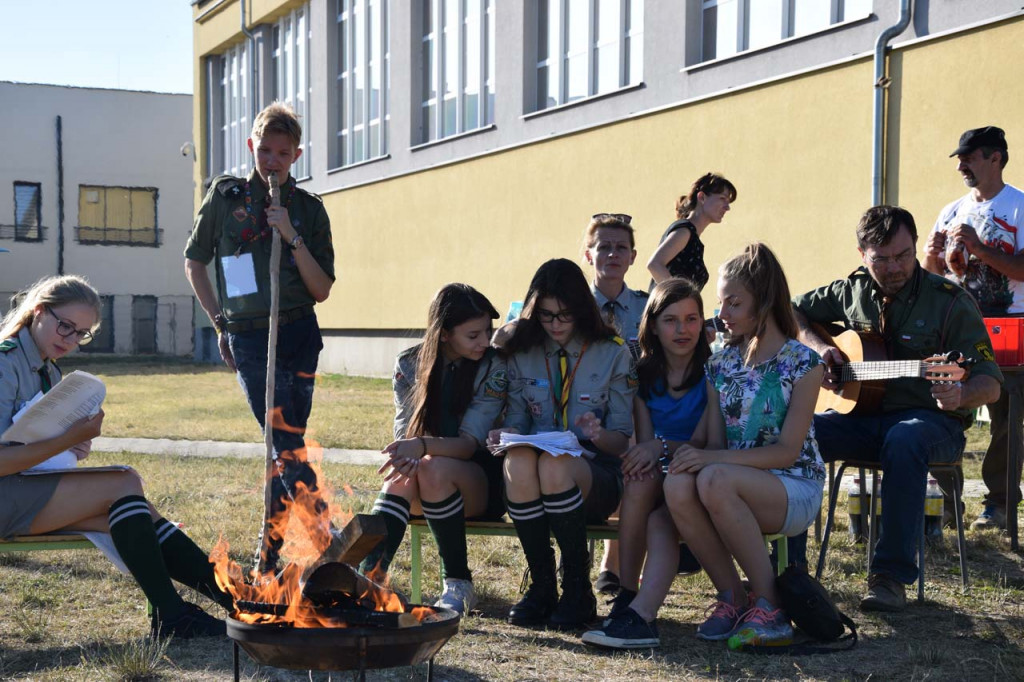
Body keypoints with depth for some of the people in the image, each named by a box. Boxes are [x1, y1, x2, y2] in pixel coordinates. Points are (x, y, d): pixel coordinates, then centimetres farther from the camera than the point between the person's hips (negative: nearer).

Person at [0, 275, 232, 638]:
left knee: (132, 515, -10)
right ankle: (169, 615, -19)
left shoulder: (48, 370, 15)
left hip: (32, 487, 8)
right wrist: (68, 440, -27)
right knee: (124, 485, -20)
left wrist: (78, 445, -4)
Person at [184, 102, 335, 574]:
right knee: (289, 447, -10)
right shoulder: (224, 195, 6)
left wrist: (293, 237, -10)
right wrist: (220, 322, 7)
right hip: (248, 339, -1)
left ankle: (267, 561, 15)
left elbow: (321, 290, 2)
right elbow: (194, 260, 15)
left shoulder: (308, 208, 7)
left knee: (285, 448, 3)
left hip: (299, 335, 2)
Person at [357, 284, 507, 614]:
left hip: (478, 485, -2)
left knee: (435, 468, -34)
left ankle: (458, 585, -21)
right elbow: (404, 431, -3)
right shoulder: (409, 364, 0)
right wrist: (406, 454, -28)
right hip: (427, 491, 2)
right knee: (403, 474, -32)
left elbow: (469, 444, -17)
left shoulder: (493, 368, -9)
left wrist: (423, 446, -37)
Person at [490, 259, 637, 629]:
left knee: (554, 464, -38)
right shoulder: (522, 355, 10)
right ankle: (541, 585, -21)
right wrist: (507, 433, -12)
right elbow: (517, 421, 12)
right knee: (517, 460, -36)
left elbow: (622, 439, 2)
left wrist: (599, 435, -22)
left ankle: (578, 588, -22)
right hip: (530, 478, 2)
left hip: (596, 473, -2)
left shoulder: (613, 354, 4)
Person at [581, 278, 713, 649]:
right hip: (661, 481, 4)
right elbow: (644, 442, 1)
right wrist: (644, 455, -23)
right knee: (642, 478, -32)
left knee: (659, 521, -33)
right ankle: (627, 595, -27)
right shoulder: (644, 375, 6)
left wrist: (662, 446, -31)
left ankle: (639, 614, -46)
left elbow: (700, 443, -12)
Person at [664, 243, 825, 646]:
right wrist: (694, 455, -18)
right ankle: (732, 597, -12)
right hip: (736, 485, 5)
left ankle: (768, 603, -21)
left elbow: (787, 450, -14)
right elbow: (715, 443, 6)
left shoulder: (802, 363, -6)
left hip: (796, 488, -4)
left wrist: (714, 459, -25)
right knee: (677, 484, -30)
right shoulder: (720, 363, 10)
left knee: (715, 480, -36)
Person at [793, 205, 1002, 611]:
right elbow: (792, 311, 22)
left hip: (931, 420, -3)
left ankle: (891, 577, -34)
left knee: (904, 441, -41)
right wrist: (816, 346, 0)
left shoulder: (950, 302, -5)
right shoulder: (852, 292, 8)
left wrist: (961, 395, -34)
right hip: (861, 413, 4)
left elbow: (990, 384, -9)